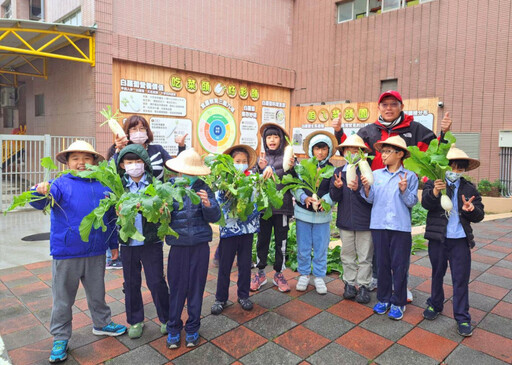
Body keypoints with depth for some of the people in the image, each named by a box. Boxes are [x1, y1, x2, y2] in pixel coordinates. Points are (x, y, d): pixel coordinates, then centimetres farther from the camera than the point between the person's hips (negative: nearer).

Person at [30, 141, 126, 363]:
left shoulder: (103, 186, 2)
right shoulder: (61, 184, -8)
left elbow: (111, 217, 9)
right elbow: (40, 202, -25)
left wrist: (114, 244, 12)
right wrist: (41, 192, -48)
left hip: (96, 253, 3)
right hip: (66, 254, -3)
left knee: (97, 293, 21)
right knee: (63, 298, 11)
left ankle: (102, 323, 42)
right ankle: (60, 338, 28)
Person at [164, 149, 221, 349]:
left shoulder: (204, 188, 1)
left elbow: (215, 217, -5)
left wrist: (208, 204, -25)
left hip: (200, 246, 1)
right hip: (178, 245, -1)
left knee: (196, 287, 10)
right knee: (176, 287, 6)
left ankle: (193, 328, 29)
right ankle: (173, 328, 27)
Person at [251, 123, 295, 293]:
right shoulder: (261, 158, 10)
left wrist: (290, 168, -22)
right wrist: (260, 168, -14)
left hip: (282, 206, -1)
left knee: (281, 241, 7)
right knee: (262, 240, 8)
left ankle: (279, 274, 23)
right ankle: (260, 273, 23)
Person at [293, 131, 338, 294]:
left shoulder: (332, 169, 0)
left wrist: (323, 201, -25)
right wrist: (304, 198, -22)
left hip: (323, 215, 0)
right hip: (303, 213, 0)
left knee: (321, 248, 10)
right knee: (303, 248, 11)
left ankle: (319, 277, 27)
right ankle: (304, 275, 28)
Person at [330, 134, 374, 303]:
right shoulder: (338, 172, 3)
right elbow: (335, 198, -3)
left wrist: (357, 189, -30)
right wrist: (337, 187, -23)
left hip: (364, 221, -3)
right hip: (345, 220, 3)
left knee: (365, 257, 9)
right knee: (347, 255, 15)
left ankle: (363, 286, 23)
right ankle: (350, 283, 29)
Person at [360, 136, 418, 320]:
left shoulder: (410, 176, 1)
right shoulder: (375, 174, 7)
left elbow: (412, 202, -2)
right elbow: (370, 199, 5)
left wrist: (404, 190, -19)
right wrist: (366, 187, -13)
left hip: (401, 227, -2)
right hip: (379, 224, 2)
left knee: (399, 265, 5)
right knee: (382, 263, 11)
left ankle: (398, 302, 19)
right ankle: (383, 299, 26)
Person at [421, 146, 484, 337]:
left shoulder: (469, 189, 5)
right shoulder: (433, 184, -3)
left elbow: (479, 215, 3)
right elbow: (426, 203, -21)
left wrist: (470, 209, -20)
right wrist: (435, 192, -42)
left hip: (460, 240, 1)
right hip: (437, 238, -1)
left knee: (461, 279, 4)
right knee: (437, 274, 15)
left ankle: (462, 318, 16)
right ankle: (435, 305, 34)